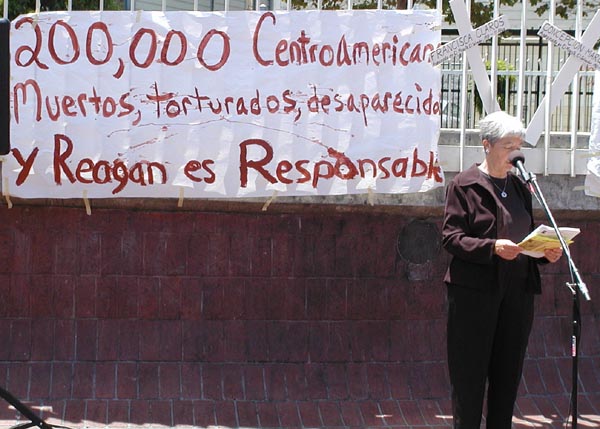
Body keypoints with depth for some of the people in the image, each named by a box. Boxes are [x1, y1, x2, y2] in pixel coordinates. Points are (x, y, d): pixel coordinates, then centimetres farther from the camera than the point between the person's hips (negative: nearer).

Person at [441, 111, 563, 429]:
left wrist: (547, 252, 0)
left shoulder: (519, 187, 16)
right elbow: (451, 238, -10)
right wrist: (492, 247, -24)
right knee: (470, 372, -2)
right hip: (475, 291, -6)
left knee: (508, 371, 8)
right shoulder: (464, 185, -2)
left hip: (518, 290, 6)